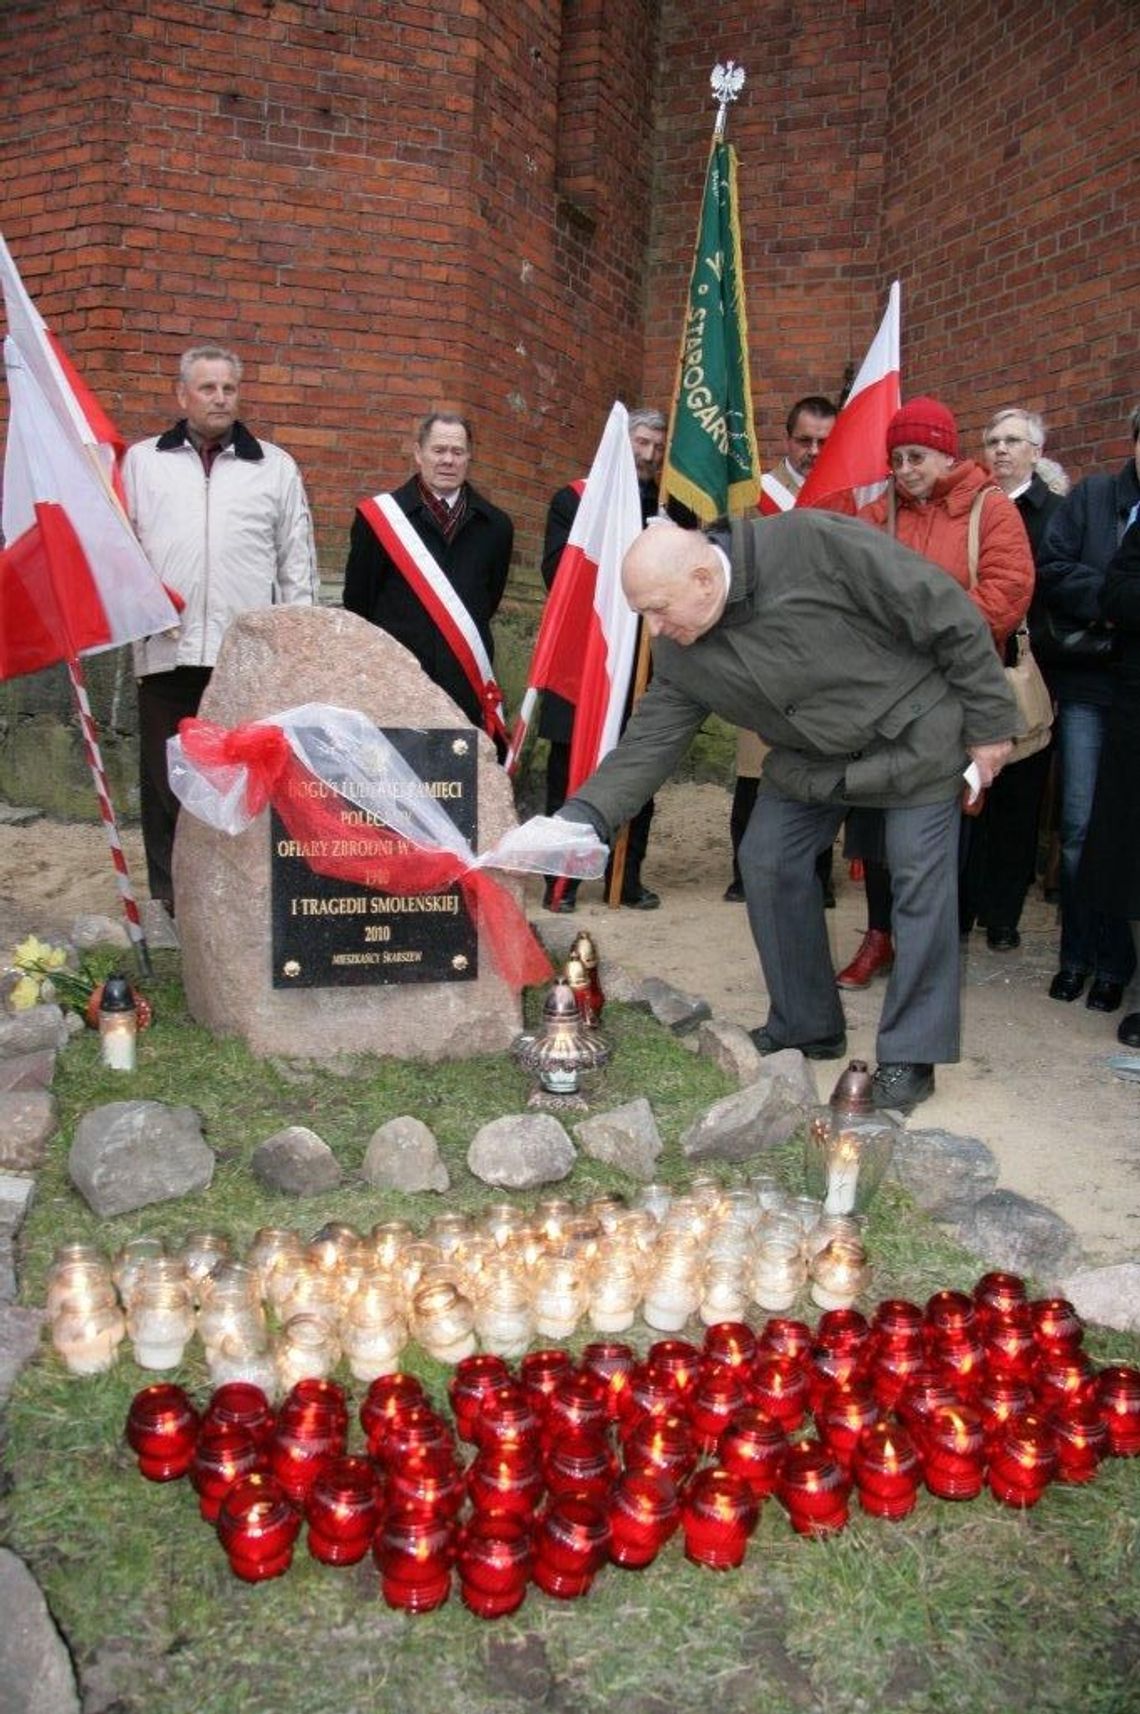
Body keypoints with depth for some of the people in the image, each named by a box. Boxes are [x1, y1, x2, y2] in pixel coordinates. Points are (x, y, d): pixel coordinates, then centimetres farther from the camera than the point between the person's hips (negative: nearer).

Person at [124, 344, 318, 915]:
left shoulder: (275, 466, 14)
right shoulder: (143, 461, 15)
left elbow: (297, 561, 12)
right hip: (167, 647, 1)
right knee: (165, 776, 3)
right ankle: (171, 891, 13)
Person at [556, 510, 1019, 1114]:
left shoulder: (816, 544, -31)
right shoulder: (679, 655, -13)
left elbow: (947, 615, -24)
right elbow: (648, 742, -10)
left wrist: (988, 723, -17)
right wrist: (580, 817, -25)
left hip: (914, 730, -5)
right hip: (808, 757, 6)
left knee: (921, 879, -6)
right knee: (767, 863, 1)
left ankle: (910, 1056, 5)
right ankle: (806, 1027, 18)